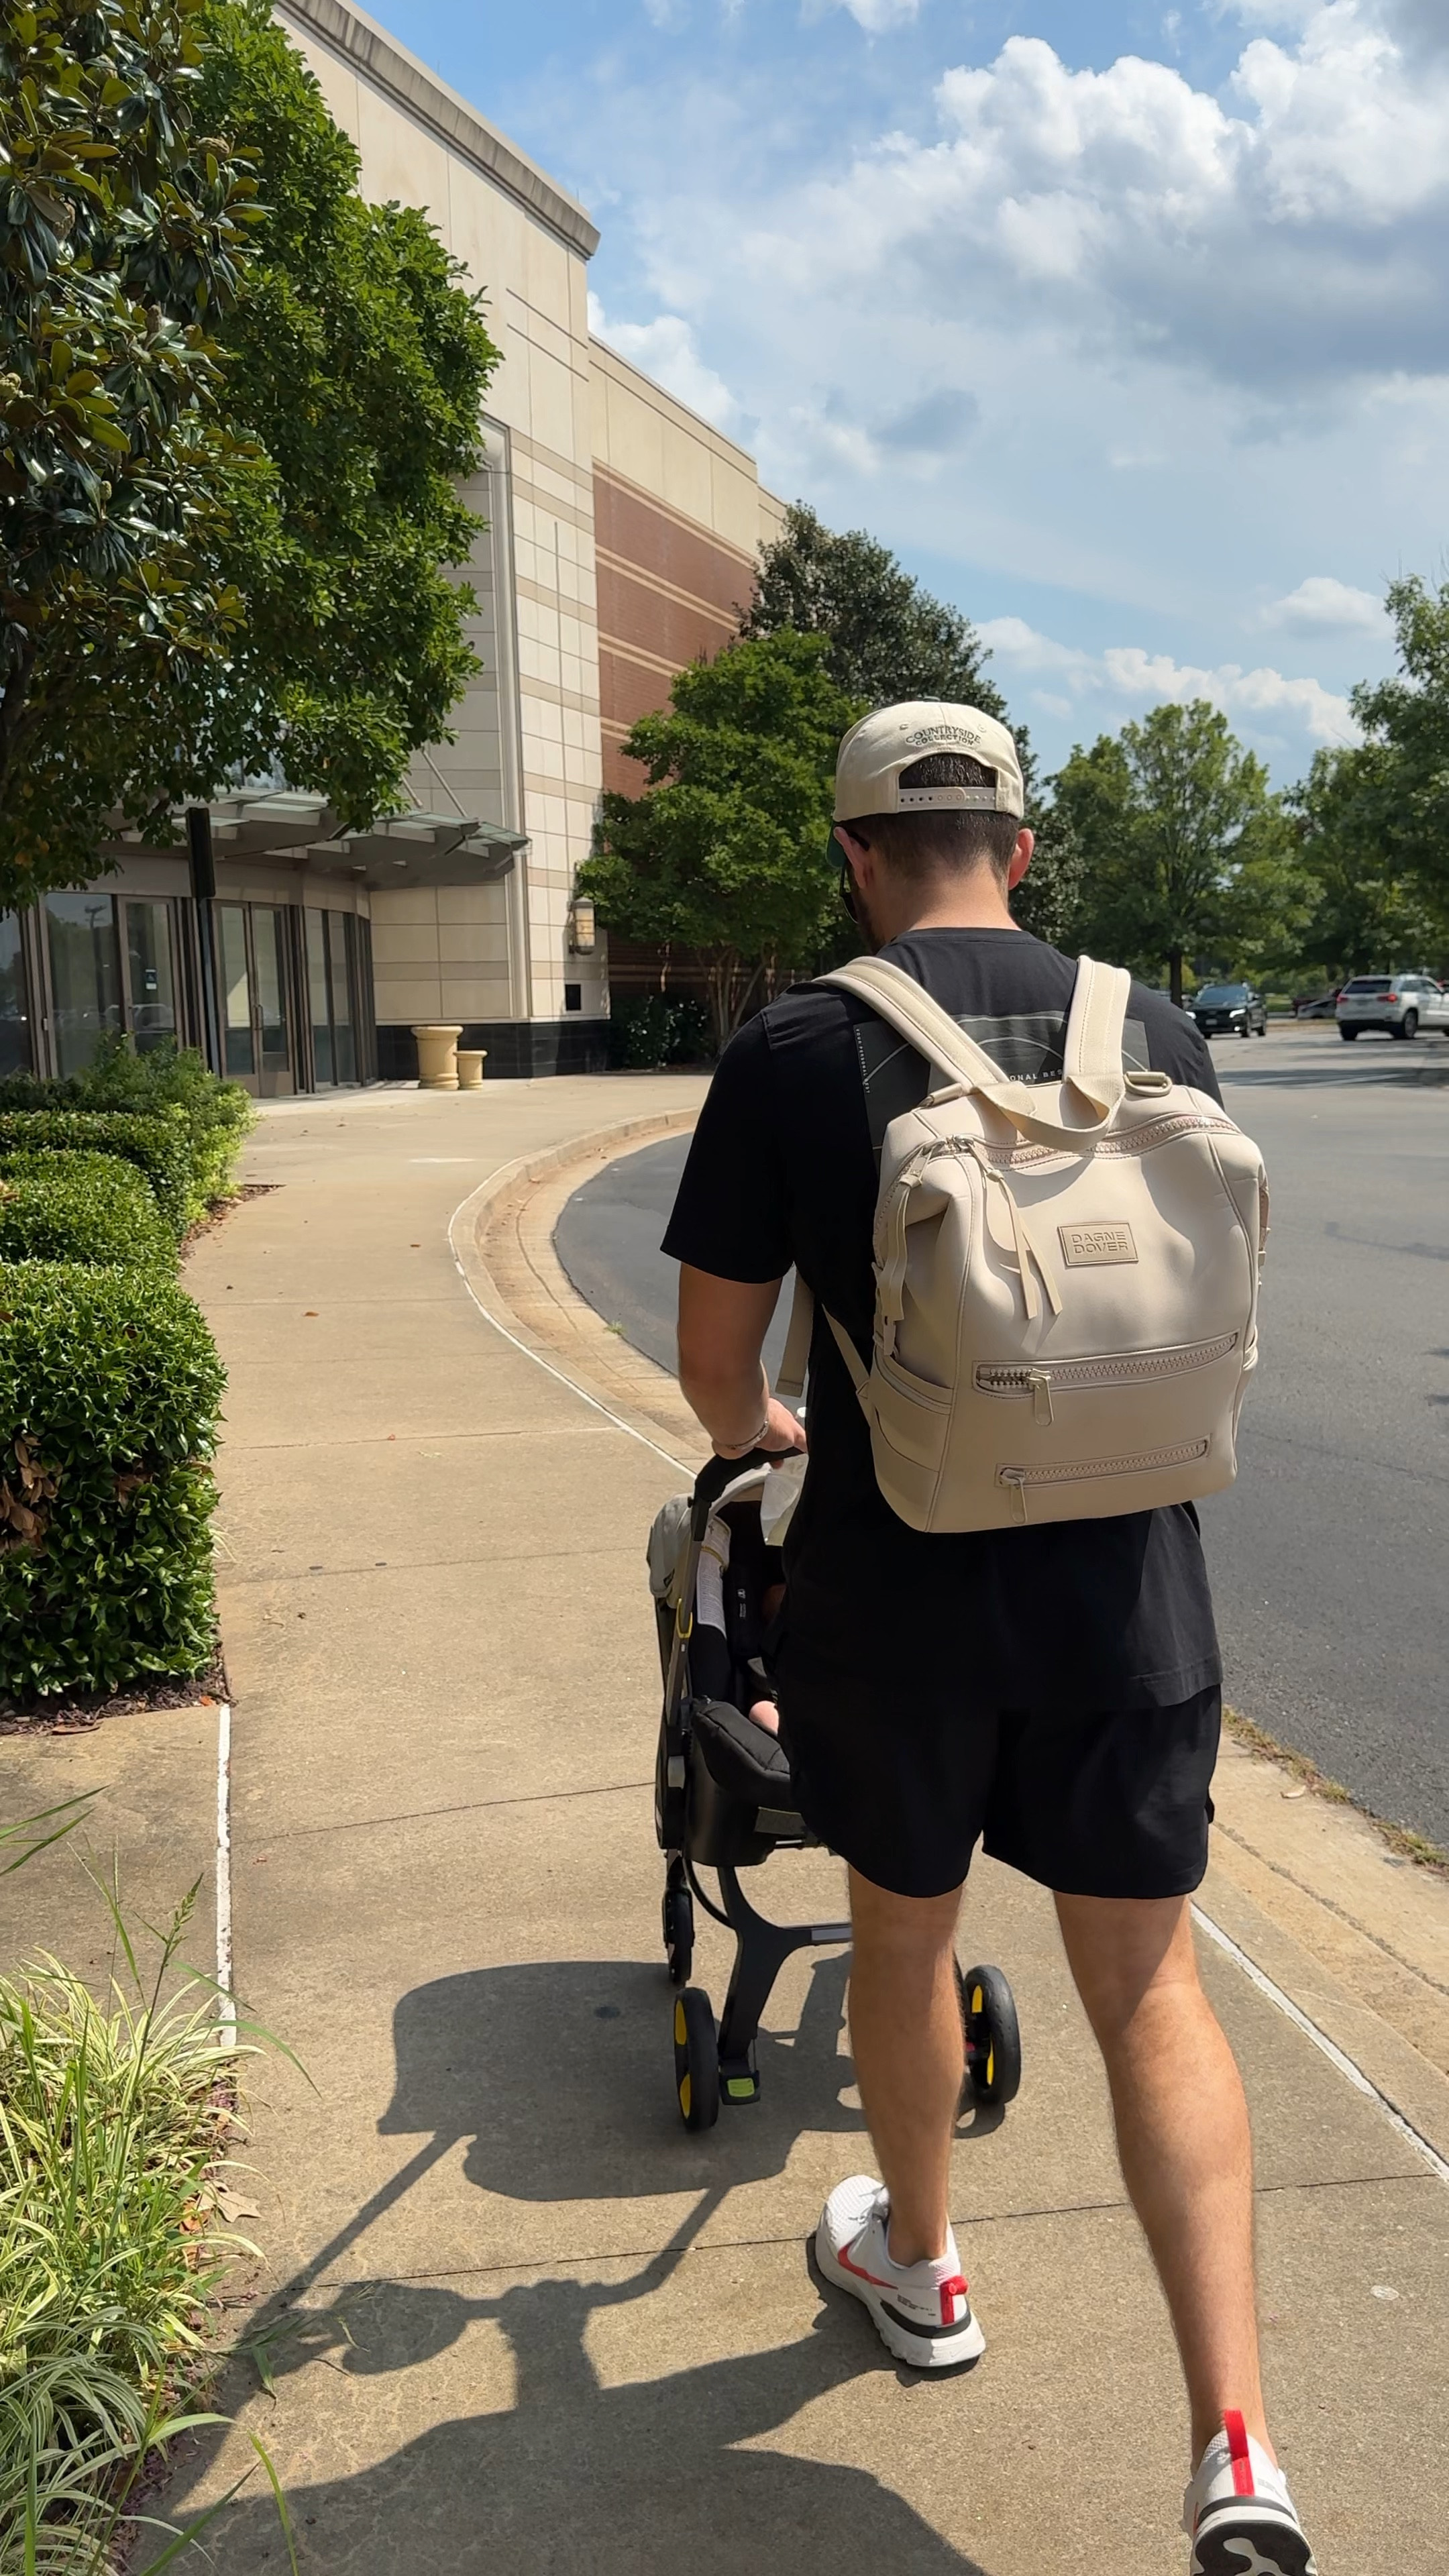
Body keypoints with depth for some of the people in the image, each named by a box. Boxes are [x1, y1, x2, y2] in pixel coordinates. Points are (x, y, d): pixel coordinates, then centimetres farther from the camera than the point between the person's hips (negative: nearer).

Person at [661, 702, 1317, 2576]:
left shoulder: (792, 1054, -9)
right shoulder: (1155, 1033, 1)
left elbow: (714, 1359, -3)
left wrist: (758, 1437, 20)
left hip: (894, 1591, -2)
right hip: (1123, 1586, 2)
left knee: (902, 1928, 21)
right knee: (1148, 1985, 12)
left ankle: (916, 2267, 43)